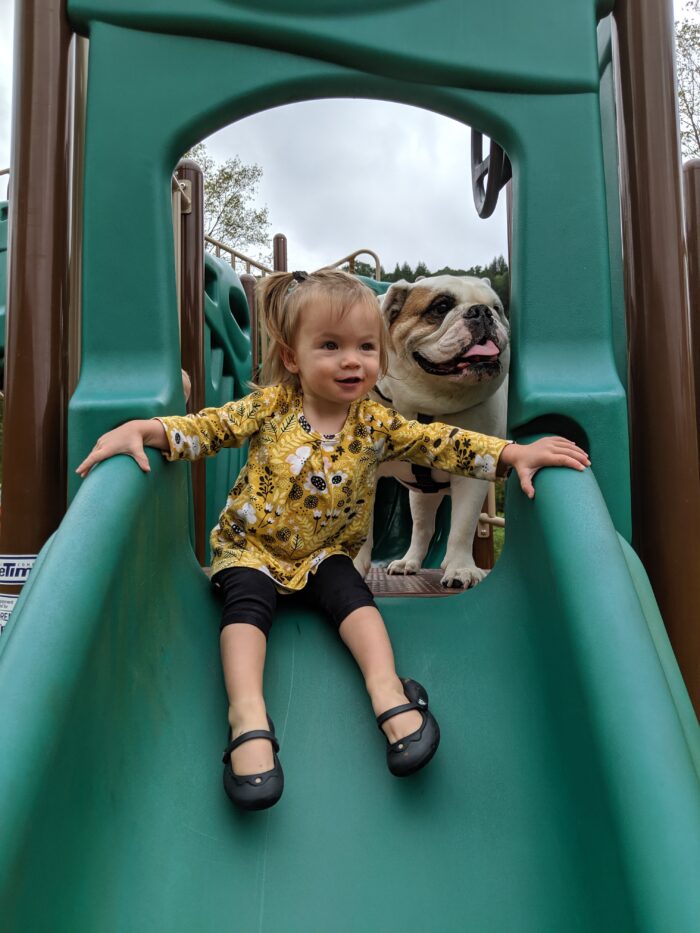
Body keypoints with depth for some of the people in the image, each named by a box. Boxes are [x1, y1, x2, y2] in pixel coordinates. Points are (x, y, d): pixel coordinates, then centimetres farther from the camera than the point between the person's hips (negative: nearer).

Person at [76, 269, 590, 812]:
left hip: (326, 551, 1)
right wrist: (139, 430, -24)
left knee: (352, 593, -25)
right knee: (248, 601, -25)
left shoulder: (375, 423, -8)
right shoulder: (270, 407, -10)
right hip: (251, 546, -1)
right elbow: (205, 428, -9)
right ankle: (248, 713, -35)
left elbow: (441, 443, -13)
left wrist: (515, 453, -23)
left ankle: (387, 688, -30)